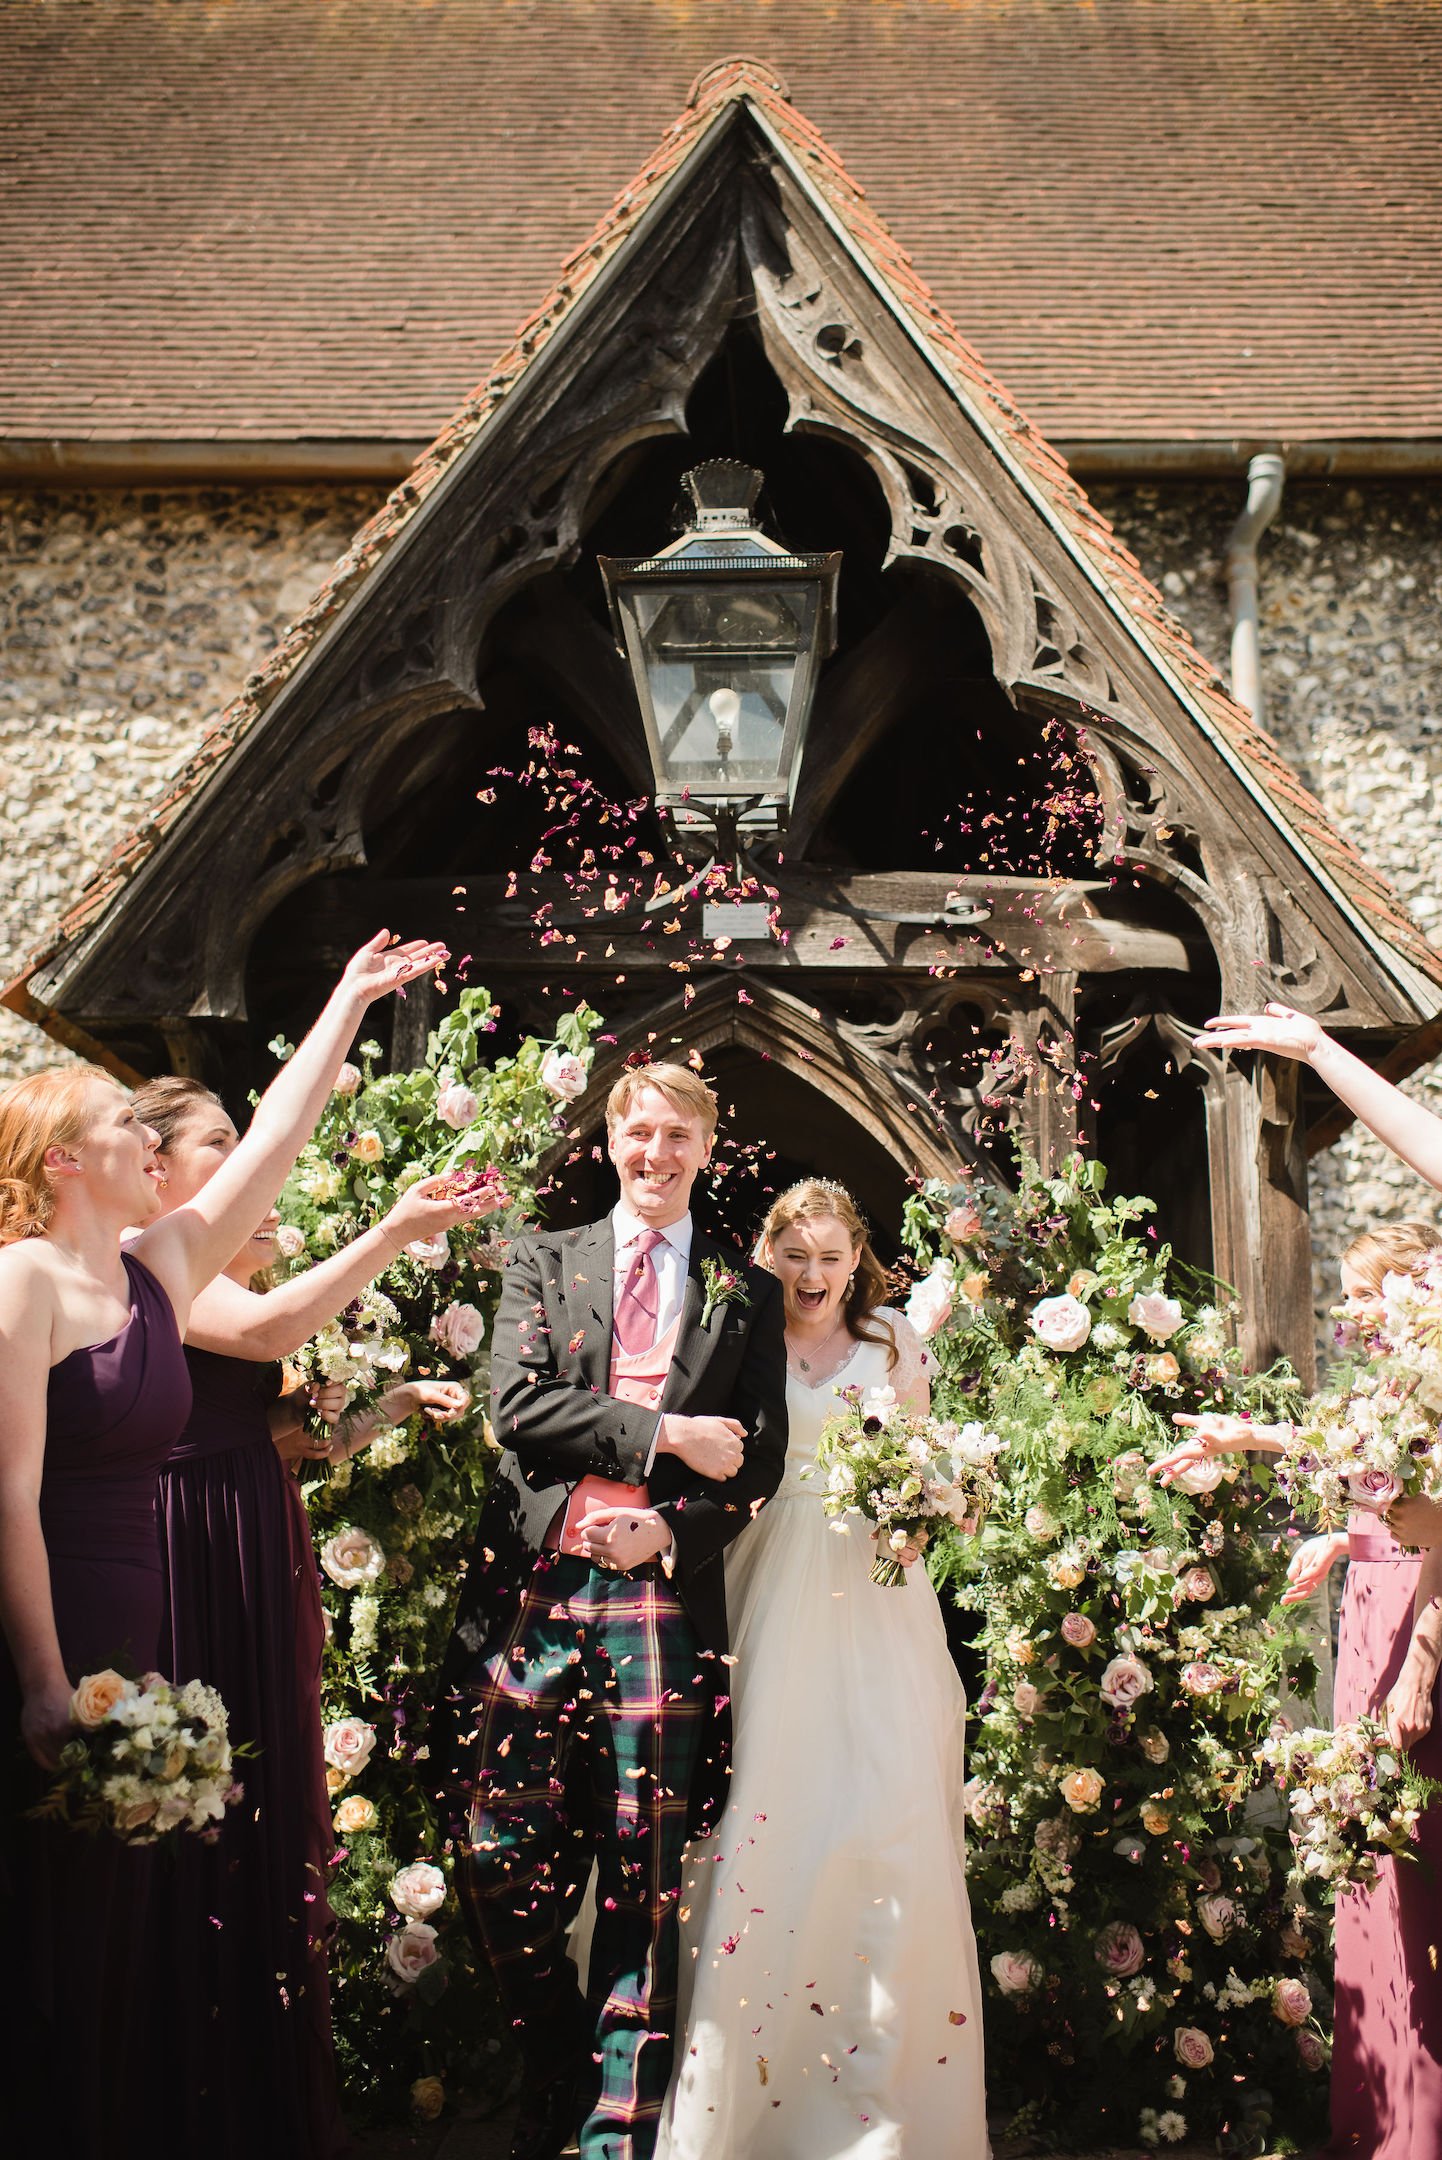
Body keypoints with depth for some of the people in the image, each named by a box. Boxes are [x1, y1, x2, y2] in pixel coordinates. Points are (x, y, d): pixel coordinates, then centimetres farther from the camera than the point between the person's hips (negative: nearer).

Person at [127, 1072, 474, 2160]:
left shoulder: (217, 1271, 18)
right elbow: (269, 1329, -27)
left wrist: (383, 1407, 6)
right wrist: (390, 1233, -26)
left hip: (261, 1572, 10)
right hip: (192, 1570, -10)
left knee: (267, 1814, 13)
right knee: (200, 1830, -2)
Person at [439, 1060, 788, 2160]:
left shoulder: (745, 1292, 13)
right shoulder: (545, 1262, 13)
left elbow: (763, 1455, 8)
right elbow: (518, 1401, -2)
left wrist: (671, 1531, -9)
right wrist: (662, 1432, -10)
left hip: (664, 1595, 0)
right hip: (536, 1586, 1)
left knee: (644, 1874, 1)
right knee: (505, 1861, -1)